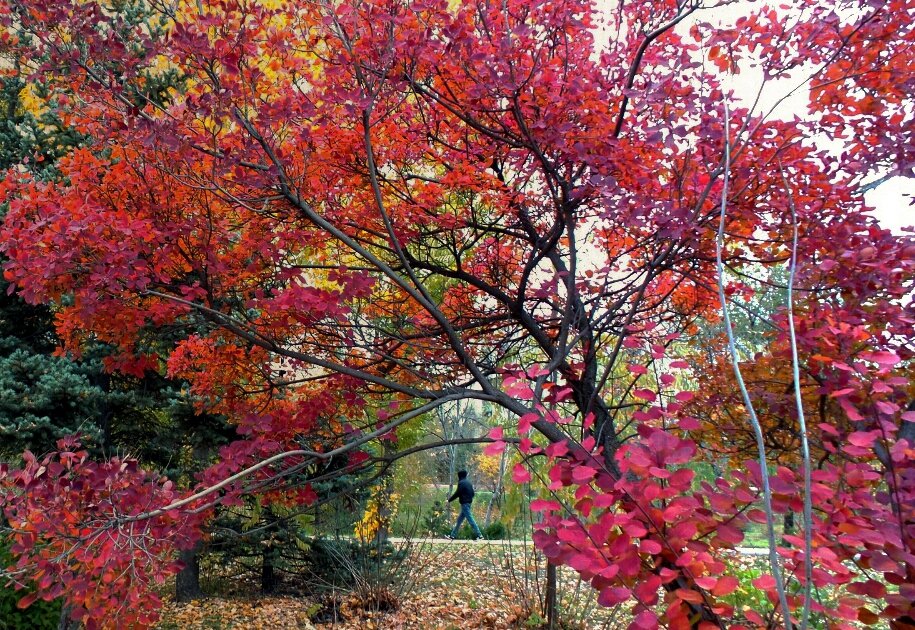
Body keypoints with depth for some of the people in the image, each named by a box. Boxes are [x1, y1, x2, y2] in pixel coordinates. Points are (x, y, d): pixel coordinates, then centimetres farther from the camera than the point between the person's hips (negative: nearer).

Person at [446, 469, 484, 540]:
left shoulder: (461, 483, -12)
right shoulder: (469, 482, 14)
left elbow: (457, 494, -14)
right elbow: (472, 493, 16)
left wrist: (449, 500, -4)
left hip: (464, 503, -9)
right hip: (468, 502, 9)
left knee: (470, 519, -8)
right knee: (459, 519, 14)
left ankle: (479, 535, -9)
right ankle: (453, 535, 20)